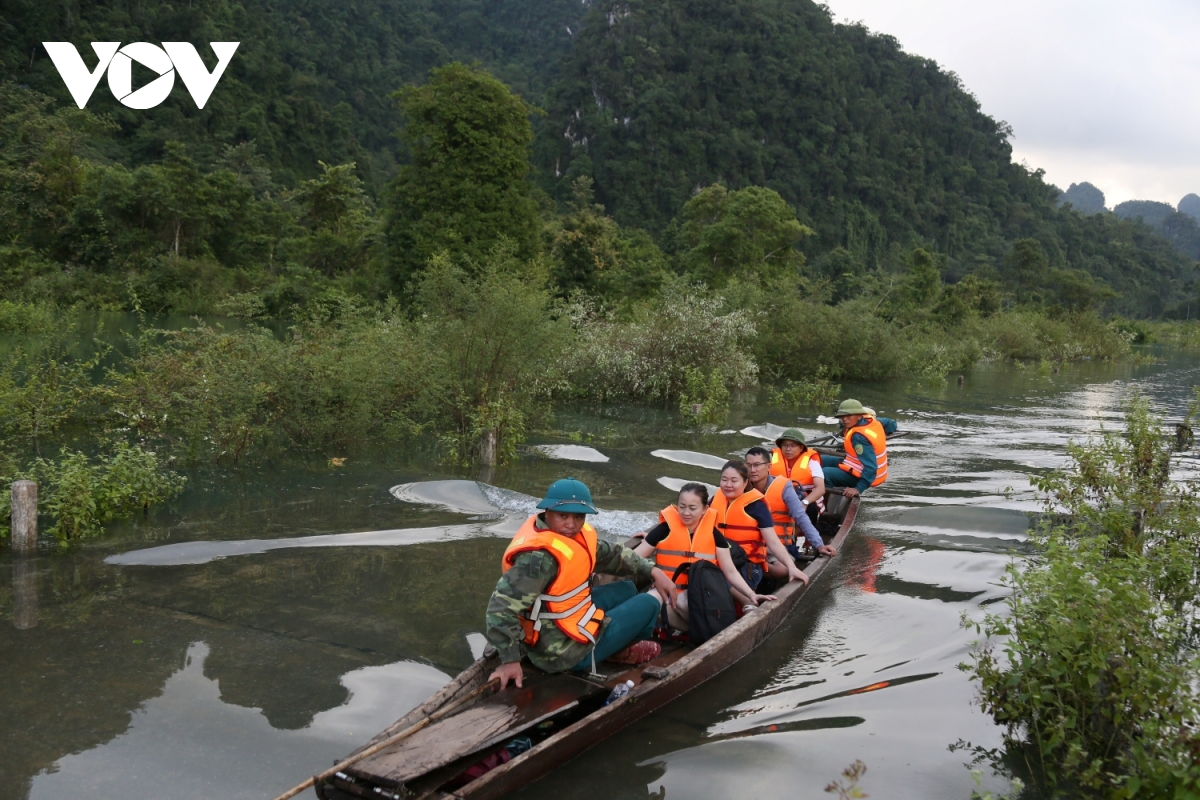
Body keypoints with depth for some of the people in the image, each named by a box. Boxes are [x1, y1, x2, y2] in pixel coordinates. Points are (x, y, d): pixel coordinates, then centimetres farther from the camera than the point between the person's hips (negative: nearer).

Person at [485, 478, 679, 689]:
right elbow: (502, 606, -34)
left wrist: (653, 572, 2)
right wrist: (510, 660, -33)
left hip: (570, 618, 10)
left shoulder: (575, 534, -2)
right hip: (562, 650, -10)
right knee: (646, 604, 6)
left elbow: (613, 554, 12)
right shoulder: (539, 556, -31)